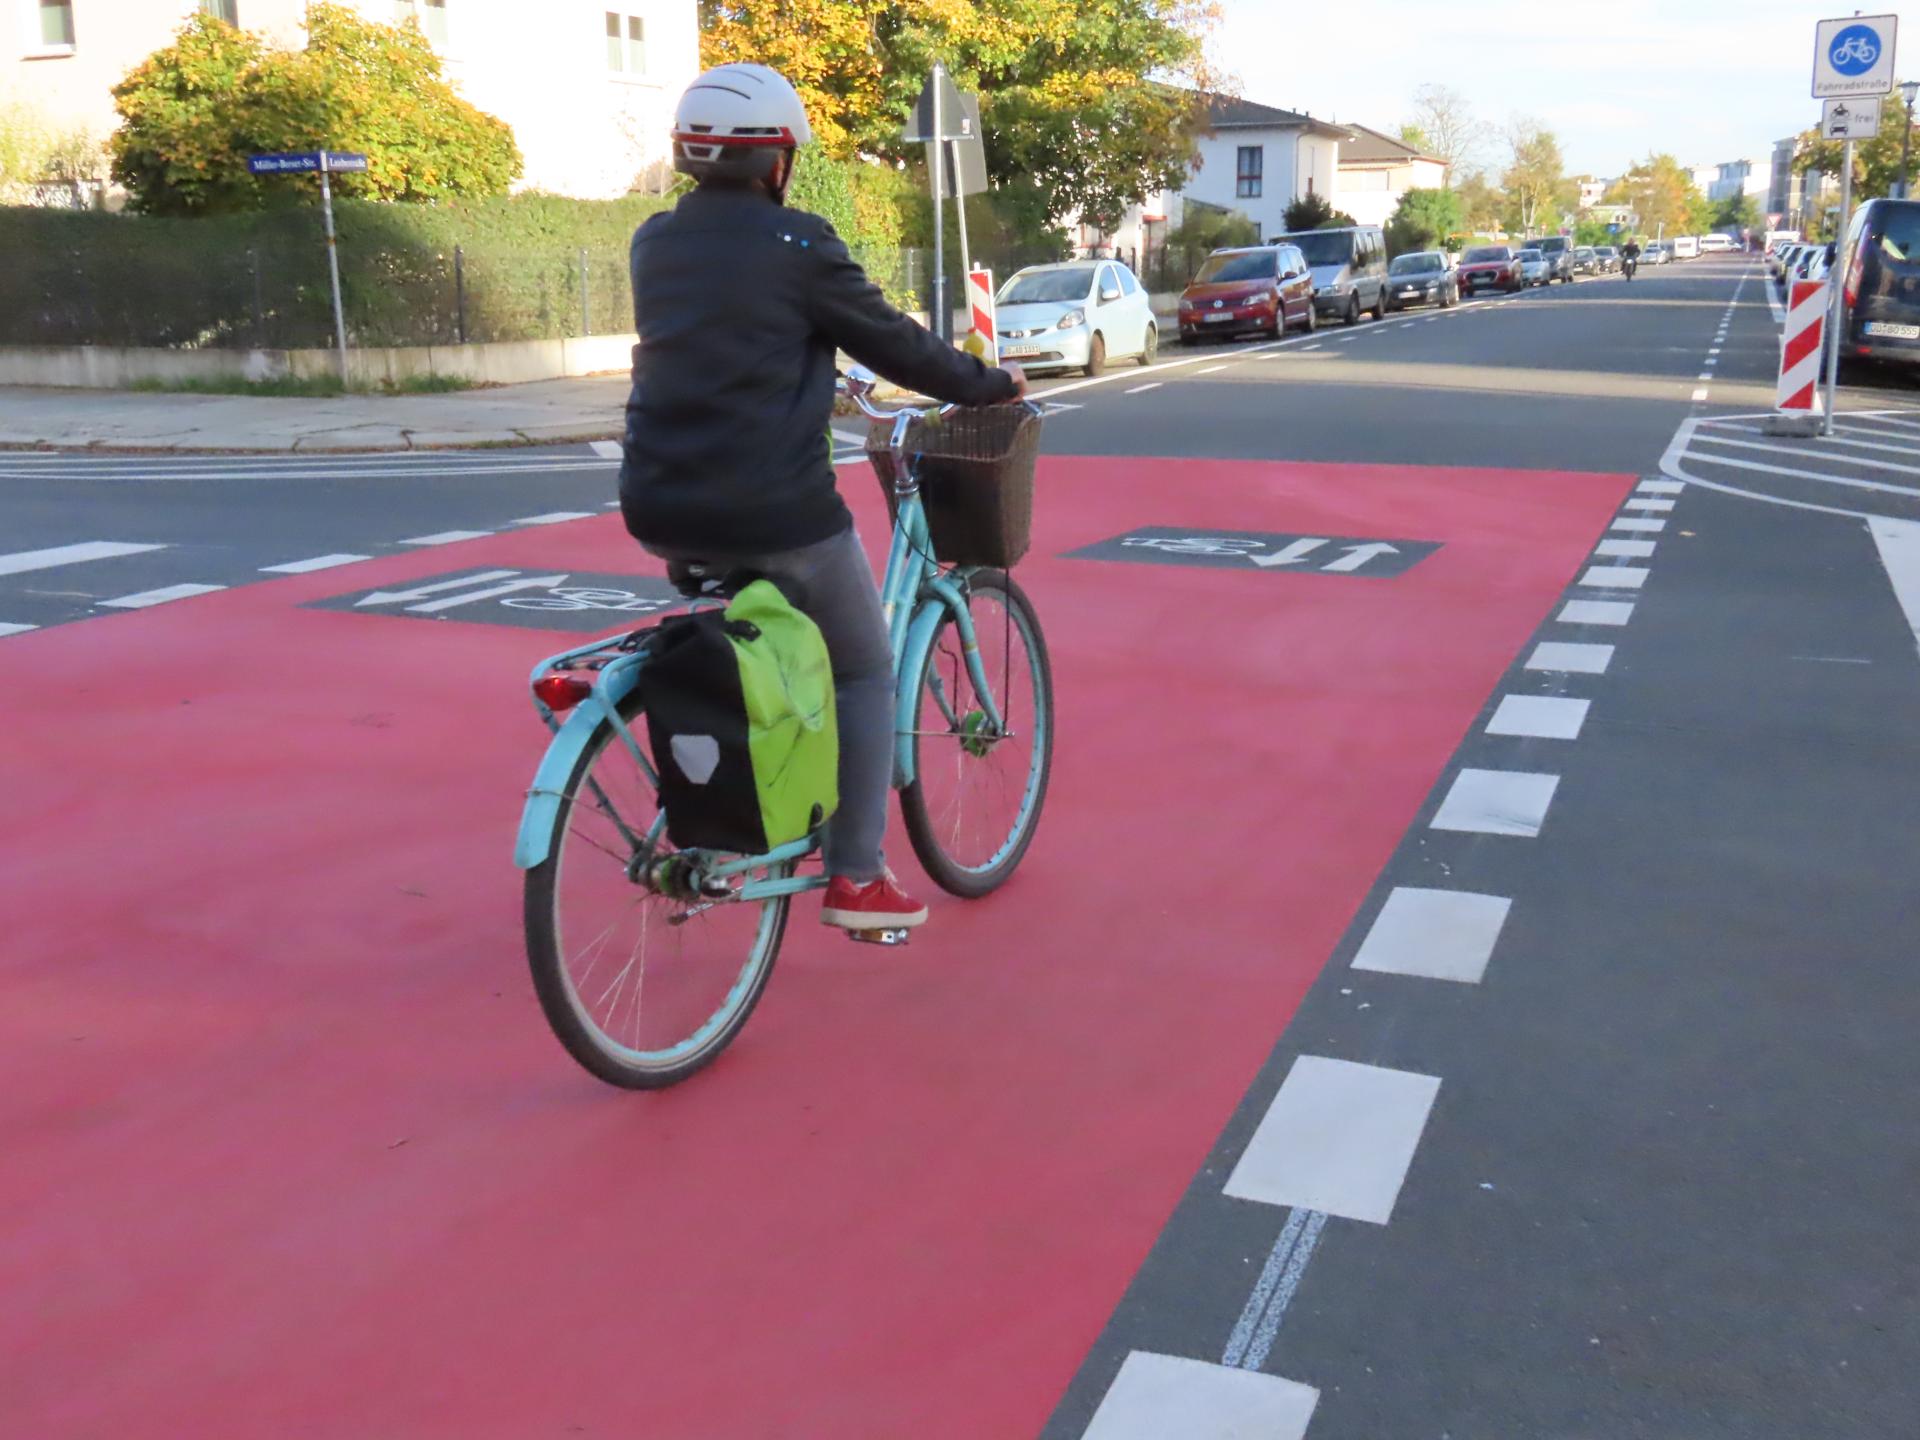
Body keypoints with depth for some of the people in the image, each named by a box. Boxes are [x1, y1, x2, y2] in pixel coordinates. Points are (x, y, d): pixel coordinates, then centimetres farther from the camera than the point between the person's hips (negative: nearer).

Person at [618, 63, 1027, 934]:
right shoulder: (796, 243, -7)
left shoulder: (654, 242, 12)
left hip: (659, 509, 7)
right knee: (864, 670, 14)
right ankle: (856, 878, 12)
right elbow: (894, 345, -2)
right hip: (771, 509, -6)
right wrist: (993, 385, 14)